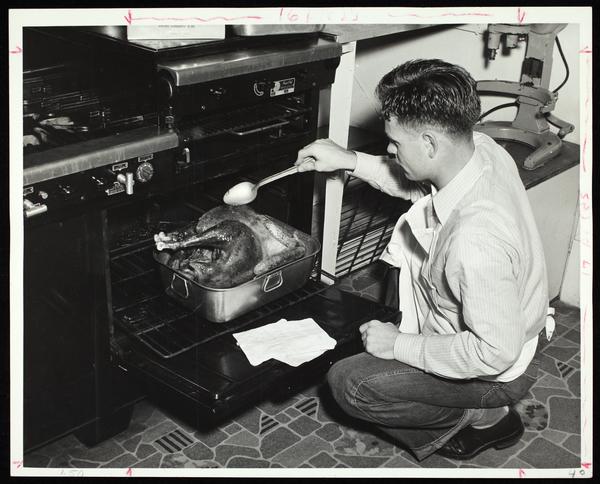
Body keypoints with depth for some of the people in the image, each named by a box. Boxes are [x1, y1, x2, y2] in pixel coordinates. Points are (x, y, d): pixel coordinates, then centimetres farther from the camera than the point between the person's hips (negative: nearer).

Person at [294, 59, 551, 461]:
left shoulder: (476, 241, -42)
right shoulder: (480, 148, -16)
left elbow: (495, 353, -32)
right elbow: (420, 185, 7)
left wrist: (399, 345, -22)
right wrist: (352, 161, -1)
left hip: (498, 372, -8)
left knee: (347, 383, -10)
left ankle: (481, 418, 7)